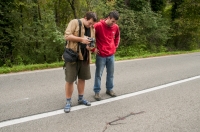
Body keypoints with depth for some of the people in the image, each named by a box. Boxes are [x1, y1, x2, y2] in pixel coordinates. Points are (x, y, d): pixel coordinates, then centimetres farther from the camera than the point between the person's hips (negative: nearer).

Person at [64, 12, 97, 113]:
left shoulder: (92, 28, 11)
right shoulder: (74, 22, -8)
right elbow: (67, 36, -15)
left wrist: (90, 46, -7)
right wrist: (81, 39, -23)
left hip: (85, 57, 6)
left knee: (82, 78, 13)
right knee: (70, 80, -1)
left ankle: (80, 98, 29)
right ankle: (68, 102, 11)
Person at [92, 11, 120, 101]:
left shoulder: (116, 27, 2)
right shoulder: (98, 26, -14)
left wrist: (115, 47, 13)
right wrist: (94, 48, -7)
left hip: (111, 54, 5)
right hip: (101, 55, -5)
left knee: (111, 73, 13)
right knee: (98, 74, 3)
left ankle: (109, 89, 28)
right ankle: (97, 92, 14)